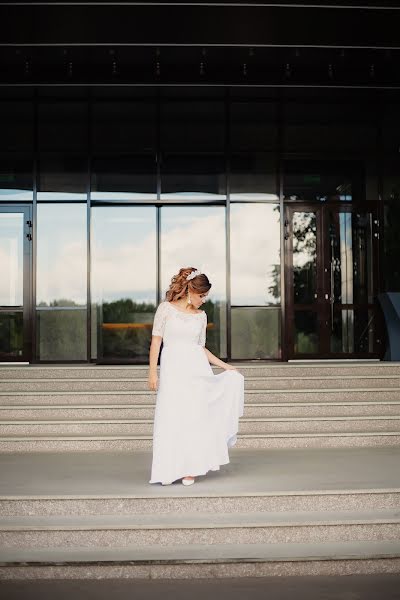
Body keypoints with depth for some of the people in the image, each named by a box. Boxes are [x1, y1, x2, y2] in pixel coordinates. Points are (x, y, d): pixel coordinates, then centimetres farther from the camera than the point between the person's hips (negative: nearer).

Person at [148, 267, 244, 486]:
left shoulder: (201, 315, 11)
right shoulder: (166, 308, 1)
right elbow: (156, 341, 0)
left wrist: (225, 365, 12)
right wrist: (152, 372, -6)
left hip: (197, 369, 3)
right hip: (172, 369, -3)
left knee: (195, 419, 0)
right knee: (170, 420, -3)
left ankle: (190, 470, 9)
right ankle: (169, 471, 6)